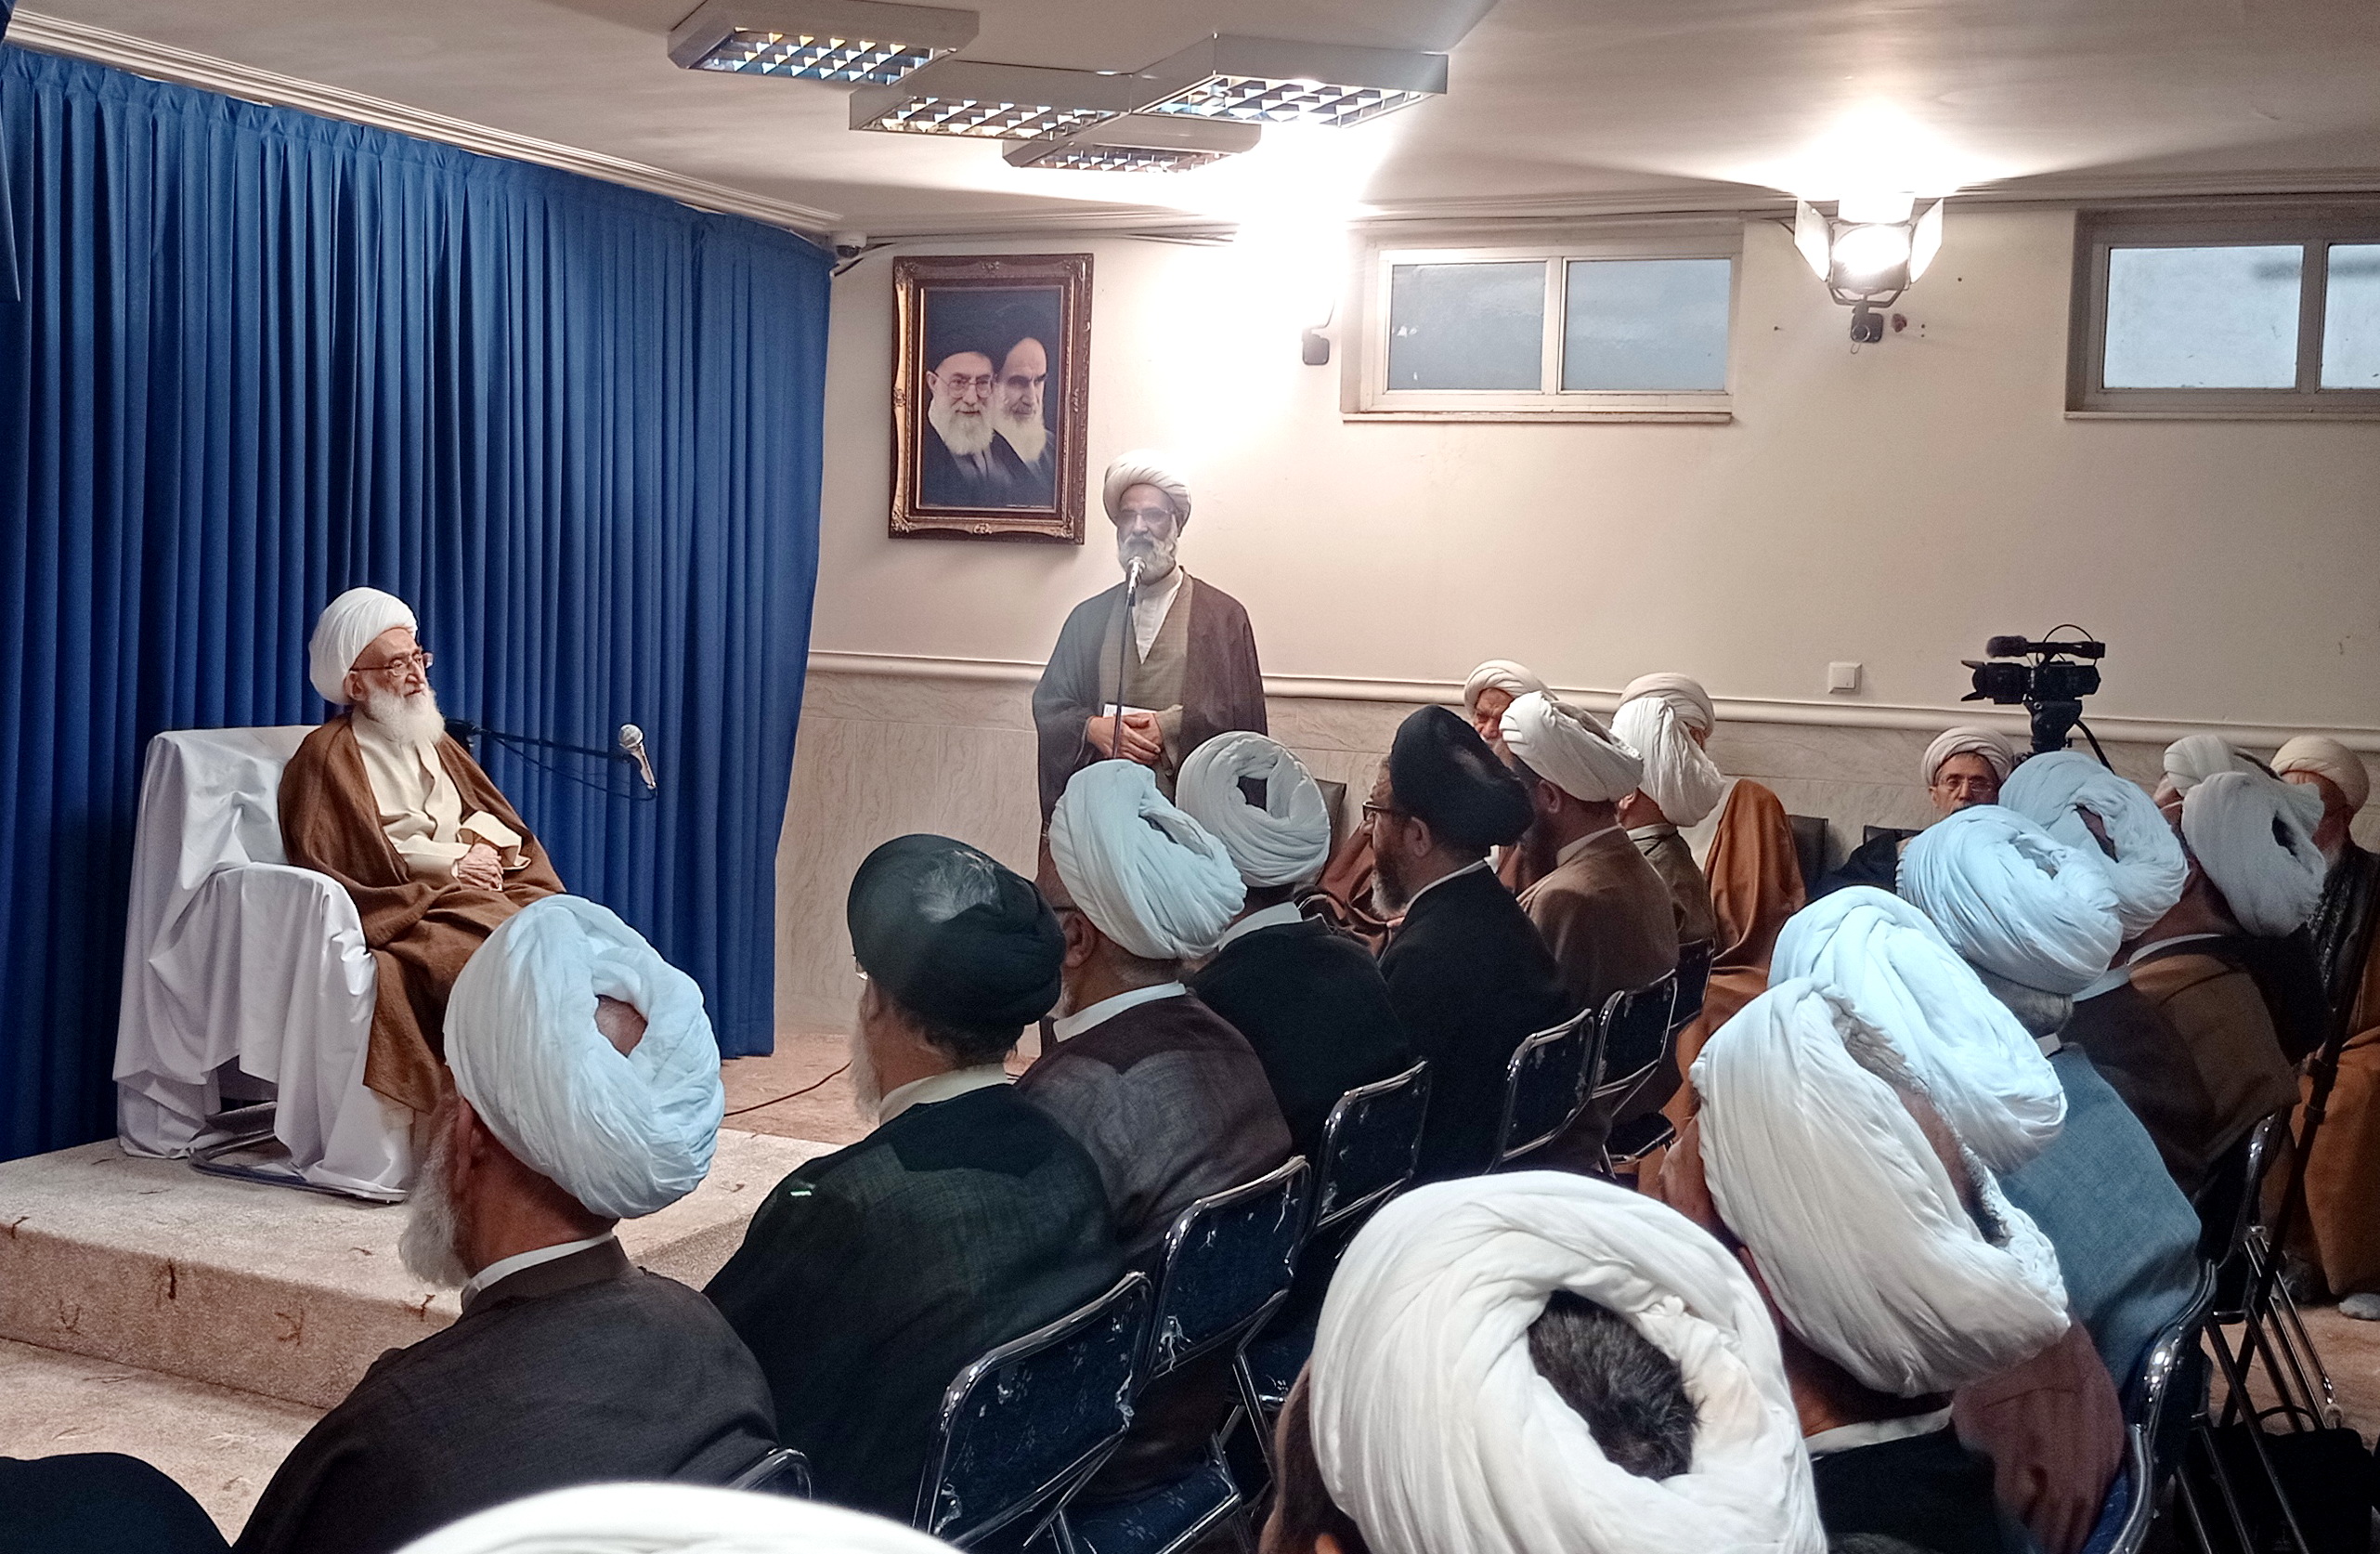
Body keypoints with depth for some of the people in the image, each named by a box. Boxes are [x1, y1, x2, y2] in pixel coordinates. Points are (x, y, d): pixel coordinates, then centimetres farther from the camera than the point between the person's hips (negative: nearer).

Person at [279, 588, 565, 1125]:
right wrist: (445, 864, -9)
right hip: (401, 912, -6)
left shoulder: (435, 745, 27)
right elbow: (341, 860, -5)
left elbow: (501, 825, 20)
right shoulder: (328, 755, 6)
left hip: (471, 894, 6)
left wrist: (481, 842, -4)